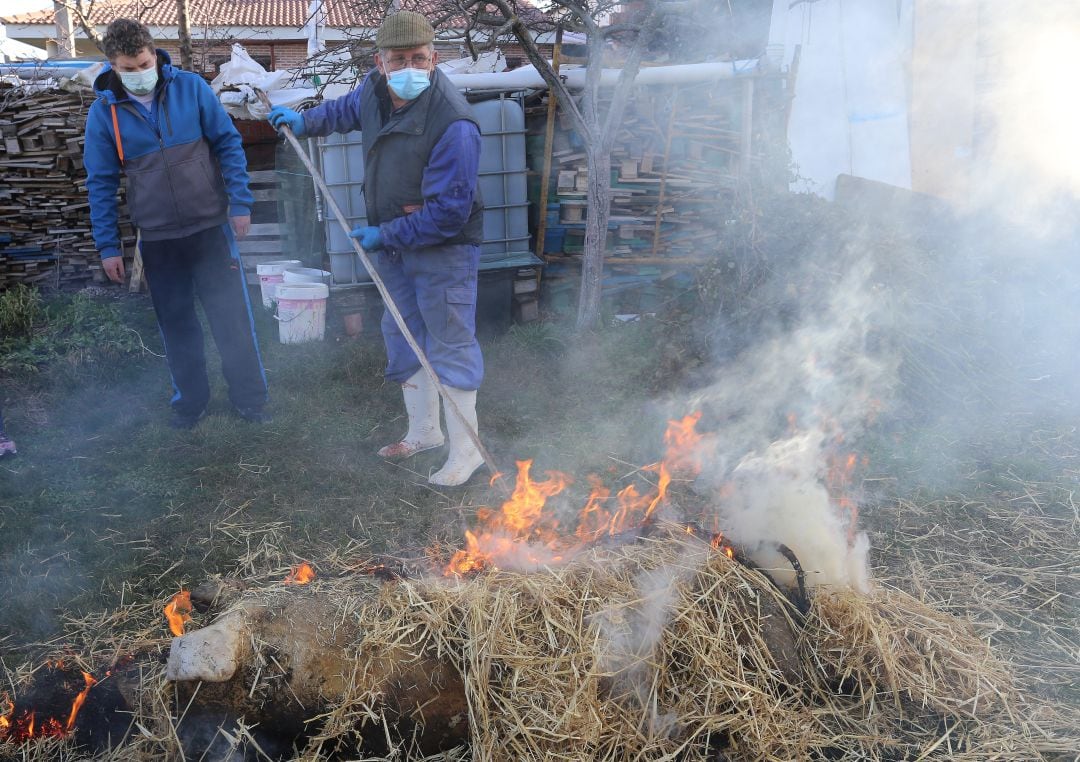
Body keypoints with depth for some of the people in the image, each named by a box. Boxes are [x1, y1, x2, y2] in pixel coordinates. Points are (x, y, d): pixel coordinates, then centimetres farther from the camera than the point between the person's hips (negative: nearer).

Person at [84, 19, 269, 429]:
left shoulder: (191, 87, -4)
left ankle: (250, 398, 17)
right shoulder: (104, 111, -2)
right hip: (157, 239, 1)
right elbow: (101, 183, 3)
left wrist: (240, 204, -5)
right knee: (176, 324, 10)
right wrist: (107, 246, 1)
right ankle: (190, 400, 26)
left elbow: (228, 144, 0)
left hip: (210, 227, -1)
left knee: (232, 316, 3)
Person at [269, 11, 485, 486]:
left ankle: (465, 450, 9)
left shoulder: (453, 124, -29)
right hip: (391, 241, 8)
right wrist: (305, 121, 17)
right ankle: (424, 431, 32)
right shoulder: (375, 90, -3)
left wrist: (385, 235, -23)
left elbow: (448, 214, -28)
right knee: (404, 337, 16)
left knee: (449, 346, -4)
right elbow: (347, 109, 25)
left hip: (442, 247, -8)